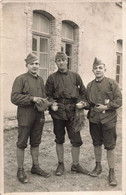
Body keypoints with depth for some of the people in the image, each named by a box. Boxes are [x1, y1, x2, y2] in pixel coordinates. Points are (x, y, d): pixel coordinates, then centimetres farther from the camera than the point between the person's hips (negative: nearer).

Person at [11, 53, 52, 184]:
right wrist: (32, 99, -21)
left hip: (39, 117, 6)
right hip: (25, 117, -6)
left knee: (36, 143, 16)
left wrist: (44, 102, -2)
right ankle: (20, 171, 17)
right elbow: (14, 98, -16)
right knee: (22, 144, 4)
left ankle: (36, 167, 31)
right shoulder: (20, 79, -8)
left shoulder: (40, 80, 12)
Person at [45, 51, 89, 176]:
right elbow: (48, 95, 6)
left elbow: (83, 92, 12)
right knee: (59, 140, 11)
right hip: (58, 112, 0)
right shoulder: (52, 78, 4)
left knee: (76, 140, 2)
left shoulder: (75, 76, 8)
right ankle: (61, 165, 27)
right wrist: (52, 103, -12)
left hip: (73, 112, 1)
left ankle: (75, 165, 21)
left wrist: (83, 102, -6)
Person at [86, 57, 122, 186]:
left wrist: (106, 107, -16)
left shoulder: (111, 83, -4)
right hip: (94, 119, 4)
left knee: (110, 146, 1)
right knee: (96, 143, 15)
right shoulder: (89, 85, 8)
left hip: (108, 119, -4)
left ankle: (111, 172, 13)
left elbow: (119, 100, -6)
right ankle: (98, 167, 33)